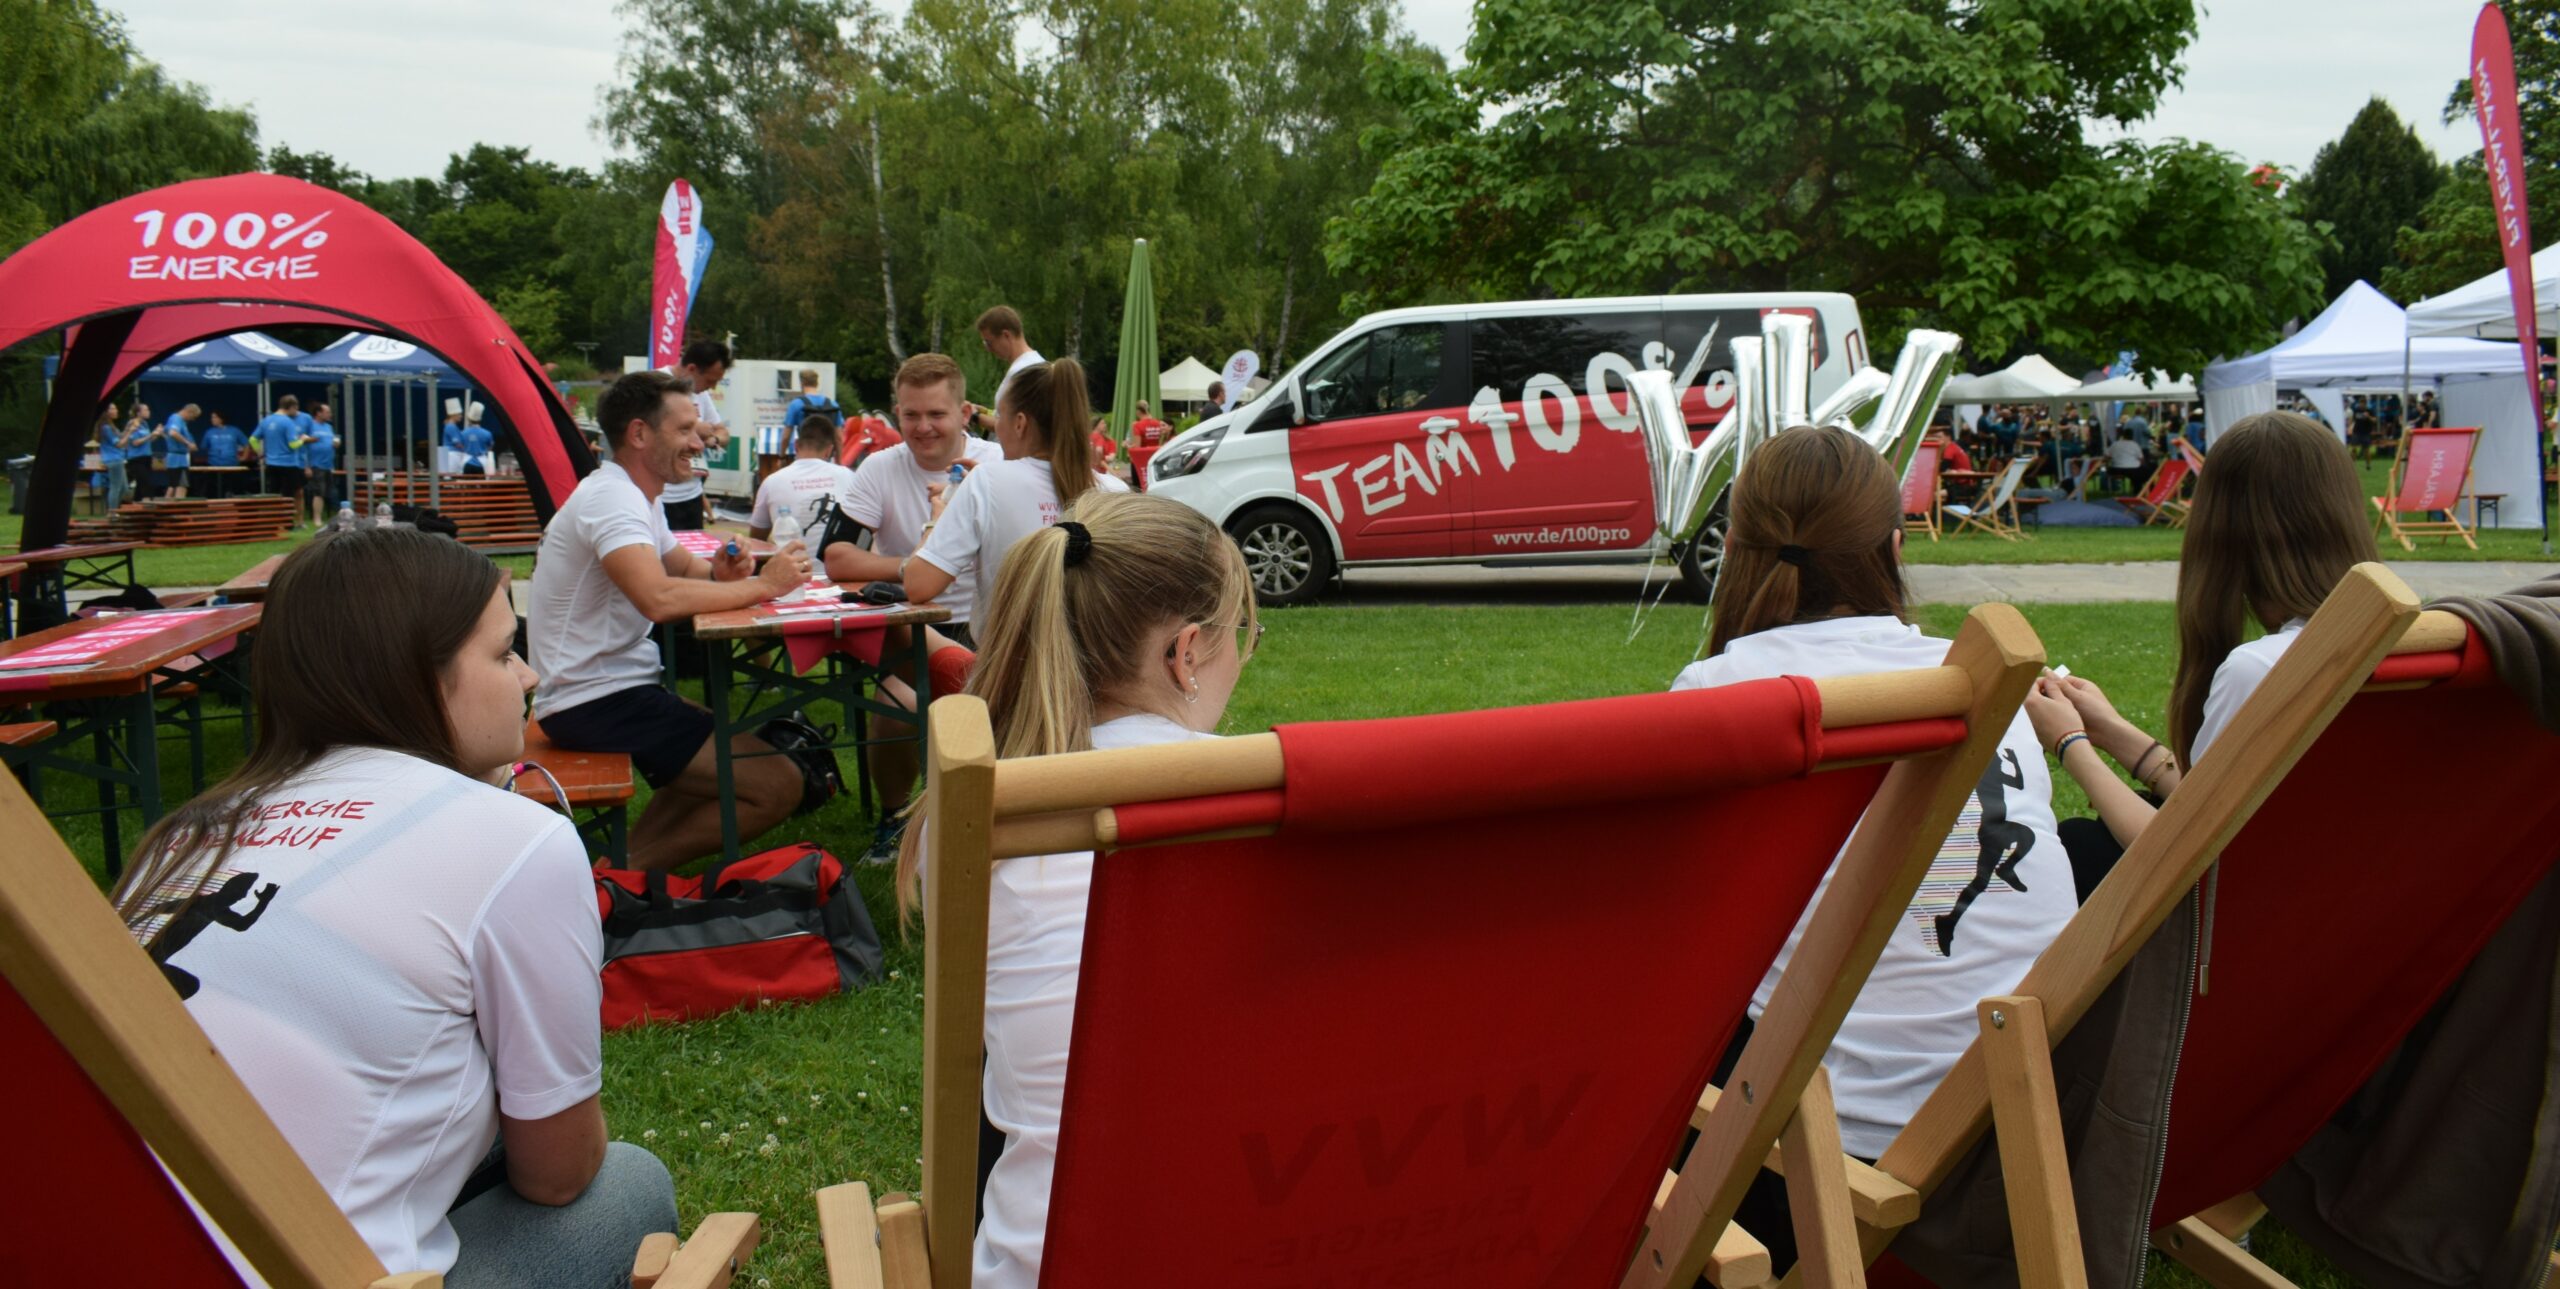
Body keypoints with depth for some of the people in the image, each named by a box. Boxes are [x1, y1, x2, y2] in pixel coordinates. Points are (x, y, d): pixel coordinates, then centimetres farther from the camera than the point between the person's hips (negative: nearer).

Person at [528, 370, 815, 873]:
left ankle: (631, 861, 15)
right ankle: (631, 869, -2)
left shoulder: (638, 497, 14)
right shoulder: (611, 498, -19)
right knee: (778, 785, -14)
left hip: (617, 685, 11)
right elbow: (659, 599, -34)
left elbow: (684, 566, 23)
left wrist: (719, 573, -2)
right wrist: (762, 585, -22)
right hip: (596, 701, -11)